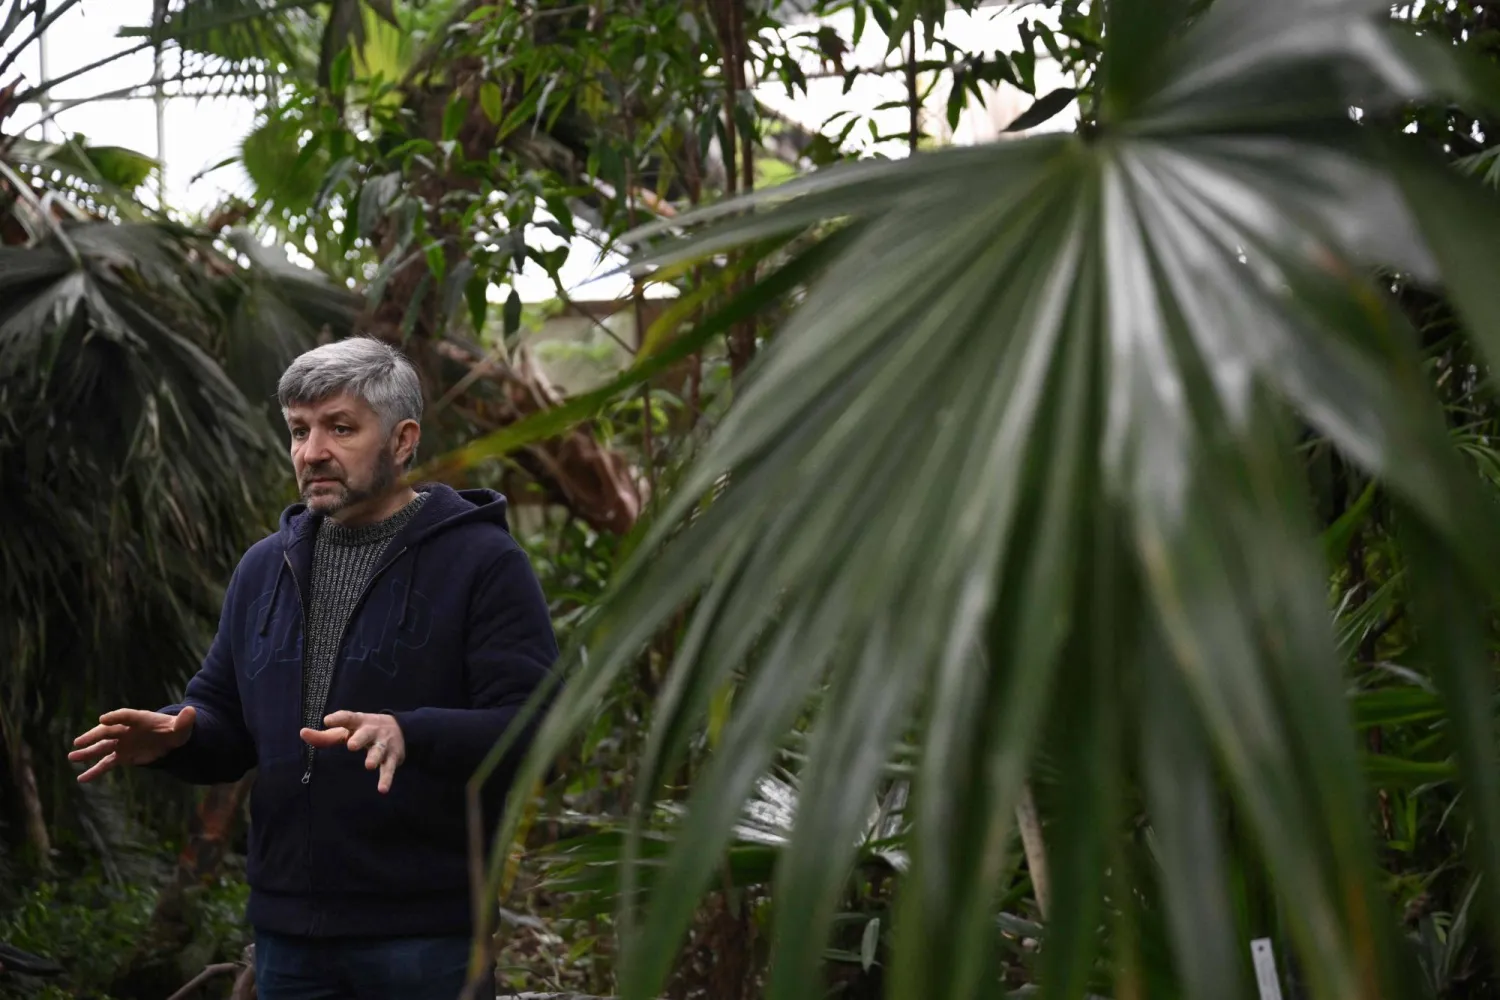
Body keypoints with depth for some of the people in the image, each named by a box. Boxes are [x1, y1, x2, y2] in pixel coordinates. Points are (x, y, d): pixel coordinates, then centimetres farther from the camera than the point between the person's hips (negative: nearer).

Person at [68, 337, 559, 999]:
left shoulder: (483, 562, -6)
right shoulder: (265, 568, 14)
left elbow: (534, 728, -15)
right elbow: (227, 721, 20)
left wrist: (410, 736, -31)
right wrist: (175, 736, -3)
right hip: (288, 927, 6)